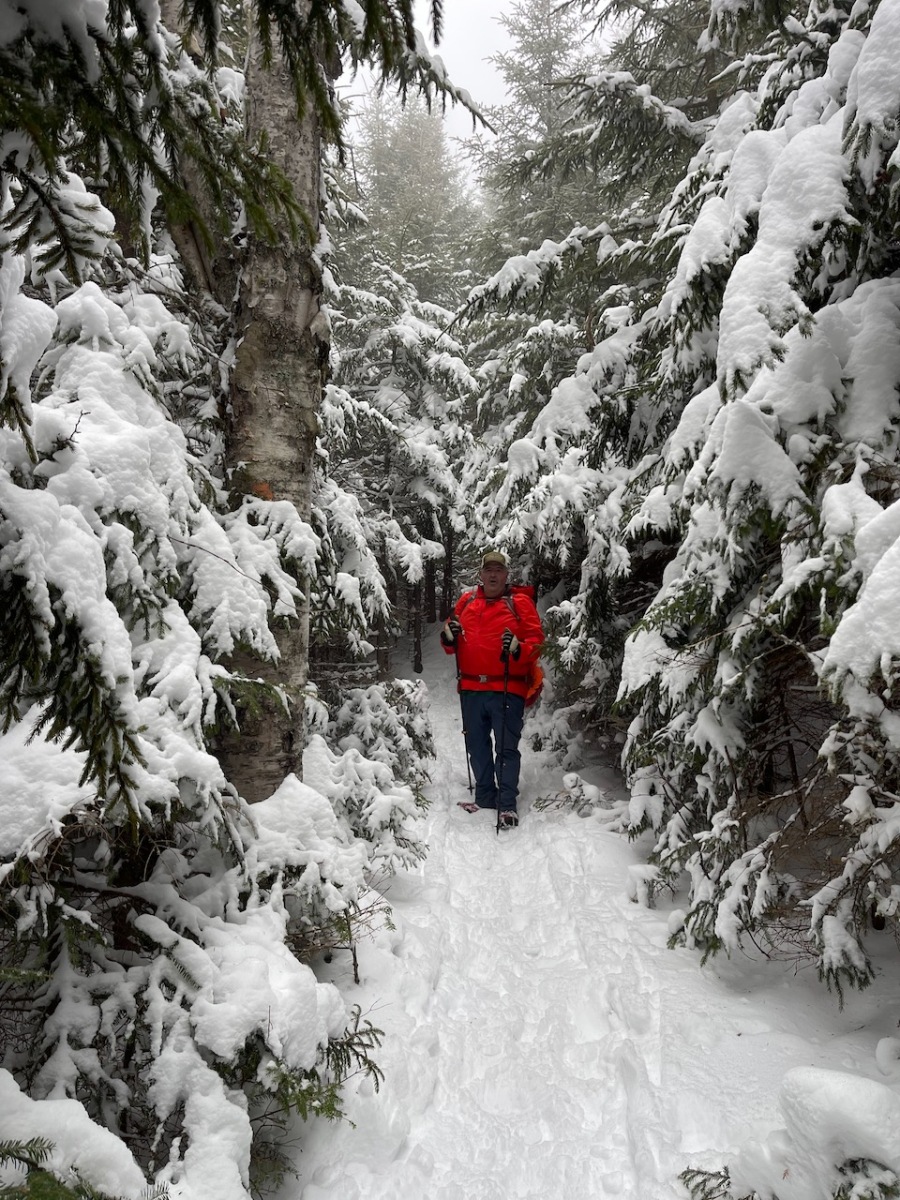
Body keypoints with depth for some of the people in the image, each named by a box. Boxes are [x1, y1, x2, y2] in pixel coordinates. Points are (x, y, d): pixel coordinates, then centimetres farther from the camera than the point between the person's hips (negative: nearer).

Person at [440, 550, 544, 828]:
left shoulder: (520, 603, 2)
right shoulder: (466, 602, 12)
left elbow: (536, 641, -2)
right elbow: (452, 643, 19)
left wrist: (518, 649, -22)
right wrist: (449, 637, -4)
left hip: (507, 689, -4)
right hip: (471, 688, 4)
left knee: (506, 748, -1)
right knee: (476, 745, 13)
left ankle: (507, 804, 9)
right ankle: (485, 796, 28)